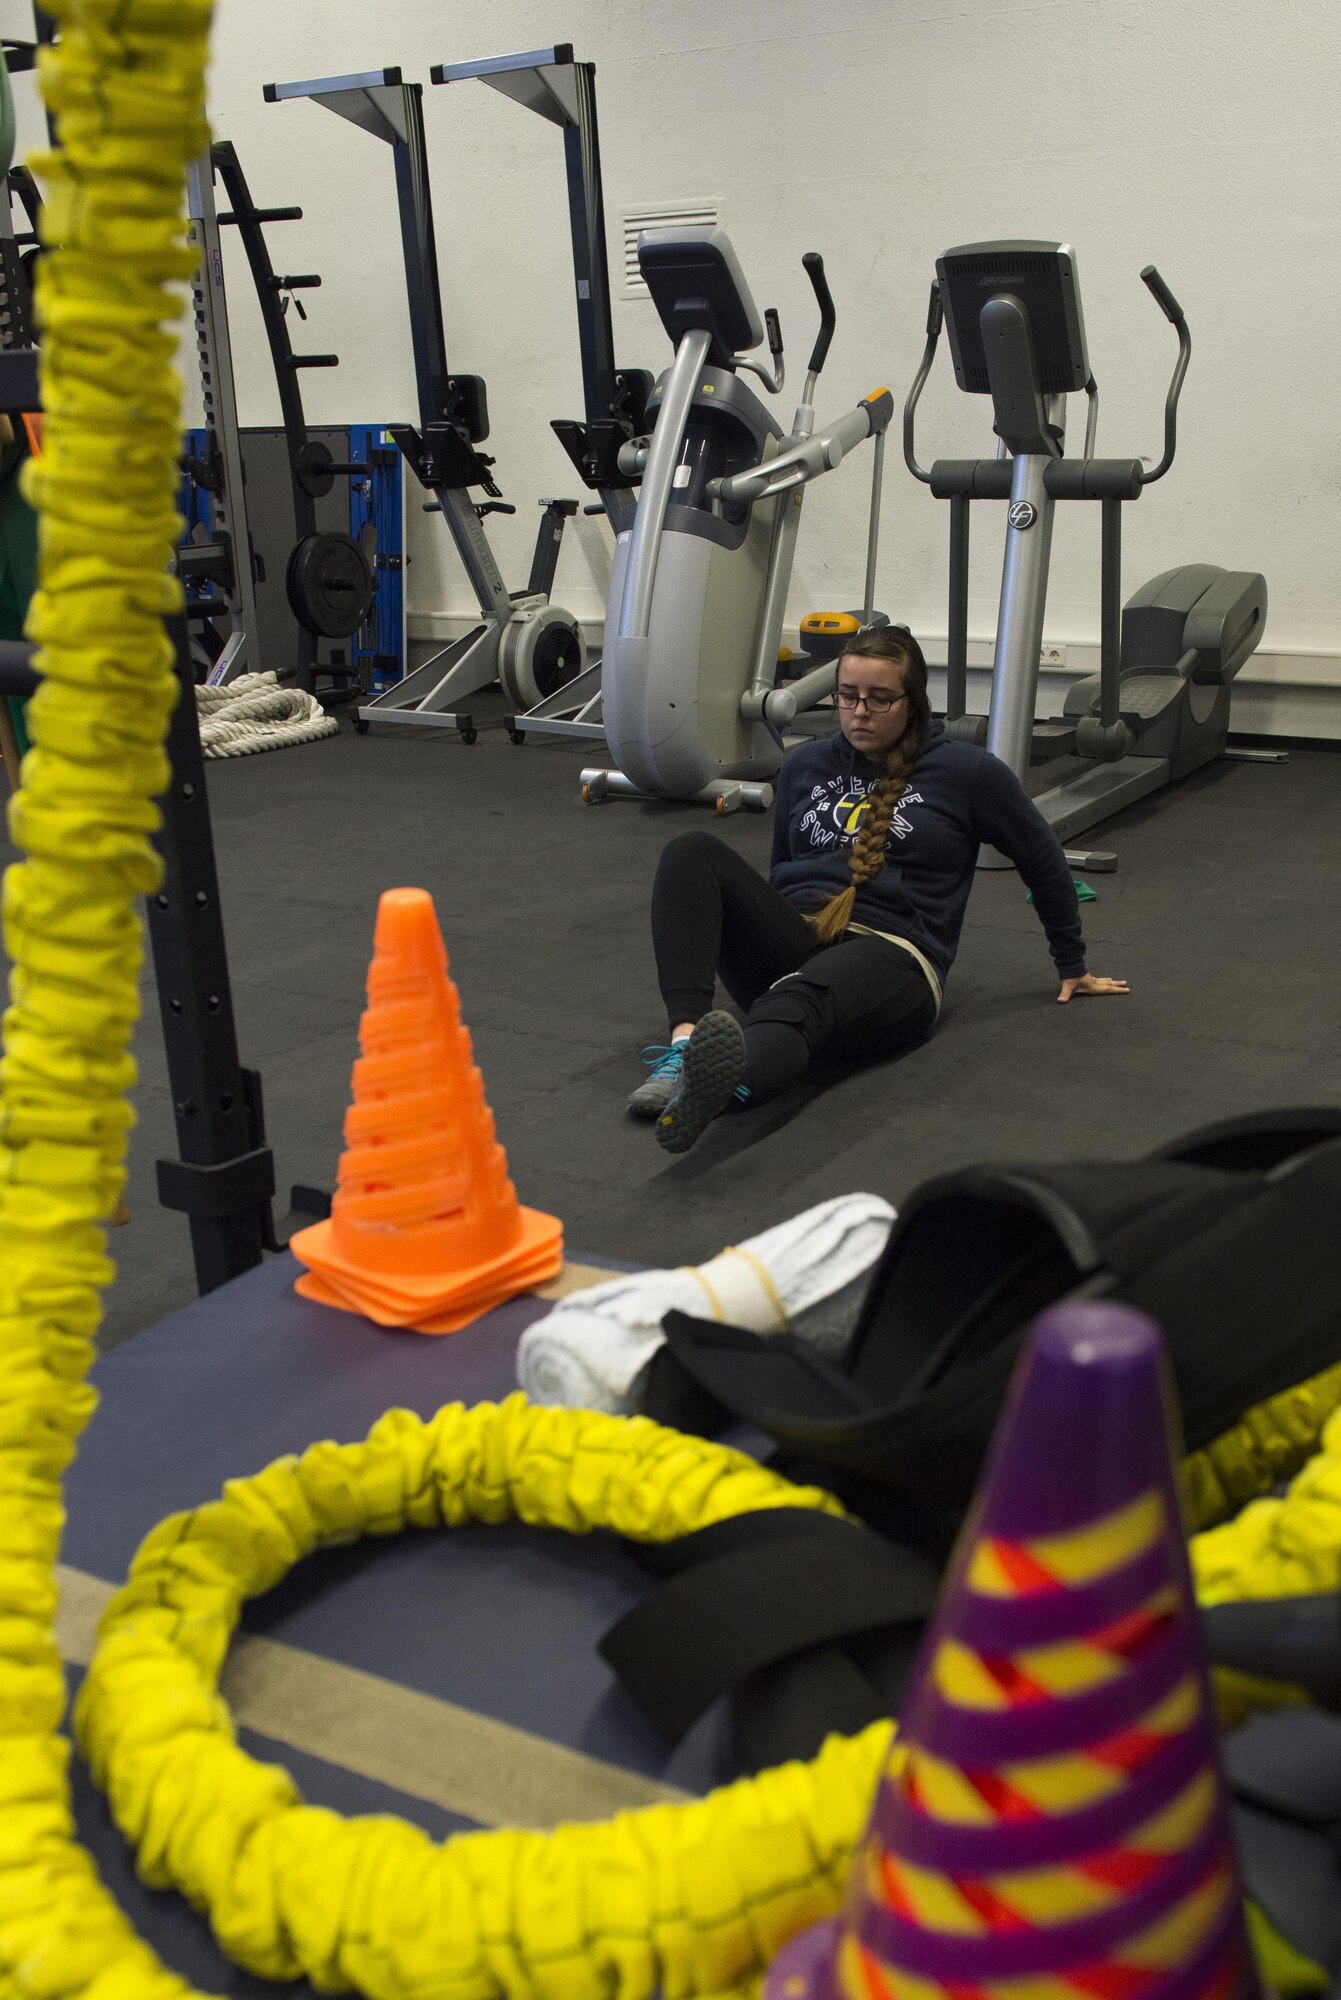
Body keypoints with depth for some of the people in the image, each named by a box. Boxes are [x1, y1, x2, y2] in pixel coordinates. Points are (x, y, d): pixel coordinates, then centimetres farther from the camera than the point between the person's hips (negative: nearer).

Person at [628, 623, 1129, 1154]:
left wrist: (1072, 967, 25)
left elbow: (1042, 860, 17)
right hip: (795, 940, 5)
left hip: (891, 958, -4)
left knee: (801, 995, -43)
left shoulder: (966, 772, 6)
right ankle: (686, 1040, -45)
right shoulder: (804, 765, 17)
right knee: (691, 853, -24)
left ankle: (724, 1084, -77)